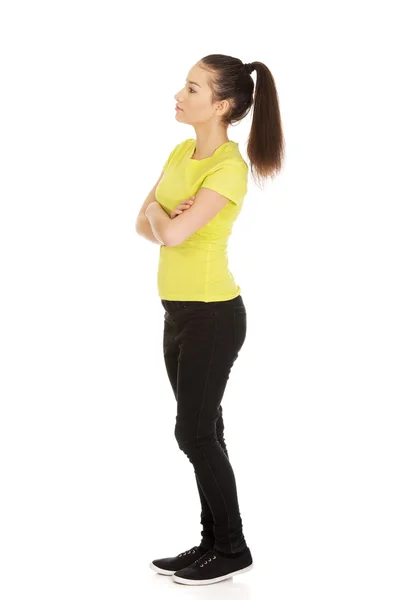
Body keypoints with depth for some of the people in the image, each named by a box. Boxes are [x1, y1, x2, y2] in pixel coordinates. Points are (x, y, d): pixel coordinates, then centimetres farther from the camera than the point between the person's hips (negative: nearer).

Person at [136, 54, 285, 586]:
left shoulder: (229, 166, -19)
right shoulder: (182, 151, 8)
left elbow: (172, 232, -27)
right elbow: (145, 226, 9)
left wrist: (159, 212, -5)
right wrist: (165, 219, -13)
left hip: (212, 314, -9)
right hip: (179, 310, 9)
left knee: (195, 433, -2)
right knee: (201, 430, 14)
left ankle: (232, 550, 13)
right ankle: (213, 542, 24)